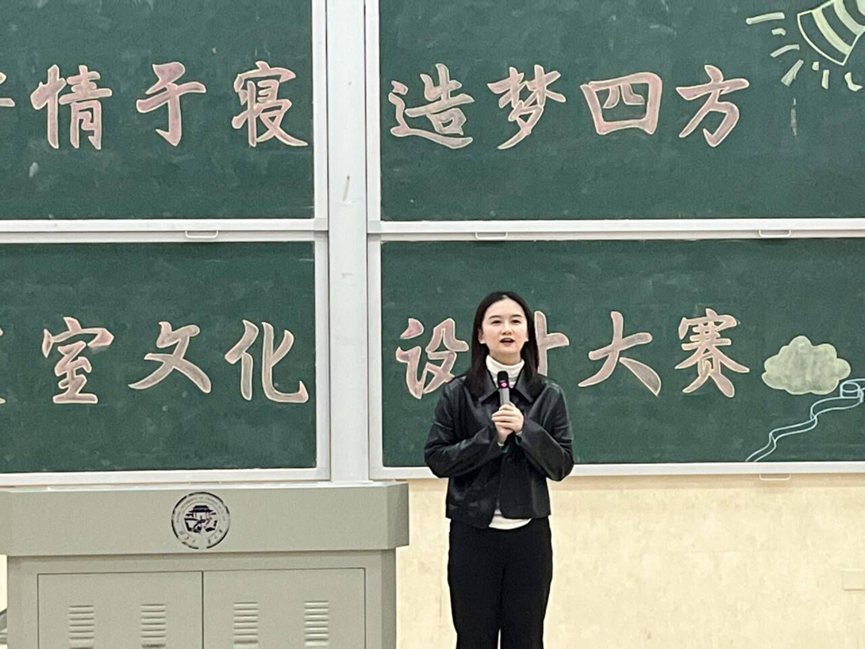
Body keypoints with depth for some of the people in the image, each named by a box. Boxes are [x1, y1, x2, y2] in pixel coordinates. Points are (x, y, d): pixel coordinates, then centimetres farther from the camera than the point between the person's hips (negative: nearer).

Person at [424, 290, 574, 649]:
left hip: (529, 534, 1)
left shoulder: (548, 395, 4)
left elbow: (562, 465, 1)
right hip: (473, 534, -1)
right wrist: (491, 436, -14)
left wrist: (525, 429, -14)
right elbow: (437, 458, -3)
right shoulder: (458, 393, 0)